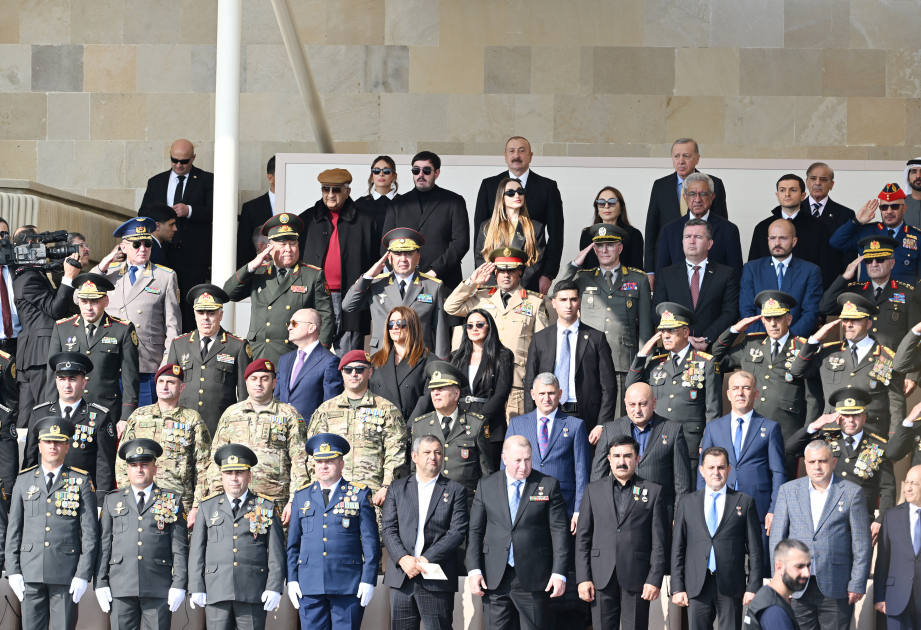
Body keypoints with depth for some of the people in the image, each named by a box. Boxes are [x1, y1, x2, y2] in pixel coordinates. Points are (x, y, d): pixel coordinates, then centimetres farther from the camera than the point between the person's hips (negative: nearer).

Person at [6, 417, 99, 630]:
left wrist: (83, 574, -6)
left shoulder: (81, 482, 4)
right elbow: (13, 530, 11)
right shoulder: (24, 480, 11)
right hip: (31, 573, 2)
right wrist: (13, 571, 2)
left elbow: (90, 532, 1)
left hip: (66, 574, -2)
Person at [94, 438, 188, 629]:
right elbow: (104, 545, 11)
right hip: (121, 588, 1)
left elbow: (180, 547, 5)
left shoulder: (172, 501, 10)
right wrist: (101, 583, 3)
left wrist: (179, 585, -4)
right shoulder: (112, 500, 15)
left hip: (159, 588, -1)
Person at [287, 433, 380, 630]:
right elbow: (293, 543, 15)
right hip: (309, 586, 2)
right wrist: (292, 579, 7)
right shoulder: (302, 496, 14)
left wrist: (368, 580, -5)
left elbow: (371, 542, 2)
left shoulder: (360, 494, 5)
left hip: (348, 585, -2)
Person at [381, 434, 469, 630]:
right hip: (401, 577, 2)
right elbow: (388, 529, 6)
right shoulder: (398, 488, 14)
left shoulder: (455, 490, 8)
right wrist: (403, 559, -11)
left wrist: (426, 559, -12)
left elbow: (458, 531, -3)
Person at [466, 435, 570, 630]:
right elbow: (475, 531, 8)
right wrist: (474, 570, -2)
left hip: (534, 580, -2)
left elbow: (559, 532, -1)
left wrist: (559, 573, -8)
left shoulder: (549, 486, 2)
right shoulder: (486, 486, 8)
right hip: (494, 580, 2)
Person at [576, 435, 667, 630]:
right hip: (601, 578, 2)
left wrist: (655, 579, -6)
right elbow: (583, 537, 8)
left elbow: (660, 541, 2)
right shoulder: (593, 490, 11)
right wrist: (583, 578, 0)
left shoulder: (654, 492, 6)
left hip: (637, 579, -2)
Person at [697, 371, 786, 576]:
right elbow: (703, 472, 14)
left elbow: (778, 473, 4)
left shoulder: (770, 428, 8)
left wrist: (774, 511, -5)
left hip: (759, 512, -2)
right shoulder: (713, 428, 14)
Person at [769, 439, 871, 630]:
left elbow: (862, 544, 2)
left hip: (836, 588, -2)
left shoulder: (852, 492, 3)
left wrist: (857, 585, -4)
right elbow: (777, 538, 10)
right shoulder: (788, 490, 10)